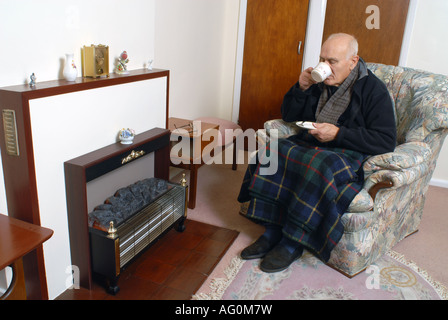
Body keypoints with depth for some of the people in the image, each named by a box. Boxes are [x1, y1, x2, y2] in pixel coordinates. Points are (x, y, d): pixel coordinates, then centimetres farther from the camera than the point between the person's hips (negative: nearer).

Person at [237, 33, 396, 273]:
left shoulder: (373, 89, -5)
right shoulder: (319, 83, 9)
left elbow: (386, 141, -12)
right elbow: (288, 117, 15)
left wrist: (337, 134, -20)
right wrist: (301, 89, -3)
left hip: (350, 153, -5)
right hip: (311, 143, 5)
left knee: (320, 166, -39)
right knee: (272, 151, -23)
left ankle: (293, 243, -24)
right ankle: (272, 233, -20)